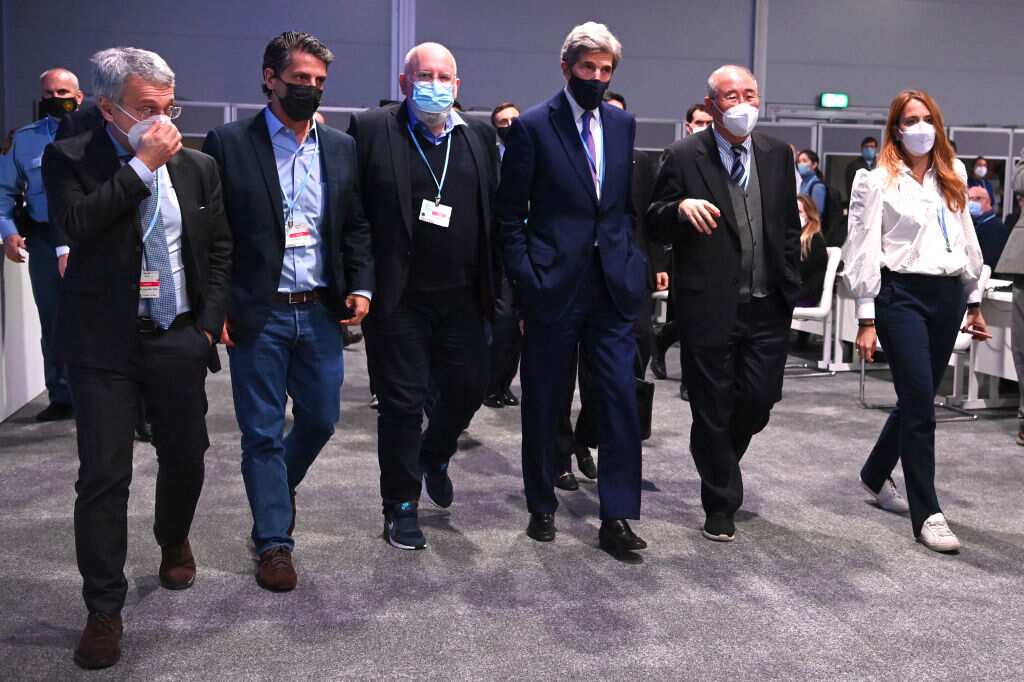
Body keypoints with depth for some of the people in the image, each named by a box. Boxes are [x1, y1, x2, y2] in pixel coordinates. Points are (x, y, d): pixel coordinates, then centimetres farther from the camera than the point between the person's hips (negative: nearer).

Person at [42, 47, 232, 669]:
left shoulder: (198, 167, 7)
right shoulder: (69, 160, -2)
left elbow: (220, 249, 11)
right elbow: (76, 223, -20)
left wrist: (209, 324, 2)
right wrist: (144, 164, -18)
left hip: (178, 340, 3)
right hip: (104, 344, -3)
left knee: (186, 457, 13)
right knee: (104, 475, -1)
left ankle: (175, 542, 44)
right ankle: (104, 609, 12)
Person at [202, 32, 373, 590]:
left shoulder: (341, 147, 8)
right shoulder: (229, 143, -4)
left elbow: (357, 226, 12)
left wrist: (360, 286, -1)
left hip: (321, 312, 4)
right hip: (258, 314, -4)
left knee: (321, 418, 13)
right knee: (263, 432, 5)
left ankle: (279, 486, 44)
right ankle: (273, 541, 19)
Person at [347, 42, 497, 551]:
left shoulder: (479, 135, 8)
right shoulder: (371, 130, -4)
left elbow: (496, 212, 9)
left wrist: (494, 285, 4)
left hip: (462, 296, 4)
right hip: (398, 298, -4)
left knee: (468, 389, 12)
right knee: (402, 404, 4)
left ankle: (434, 457, 43)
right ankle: (401, 506, 22)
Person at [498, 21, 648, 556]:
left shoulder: (623, 124, 10)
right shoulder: (532, 126, -3)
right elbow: (511, 212, -3)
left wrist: (633, 262, 7)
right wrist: (525, 280, -9)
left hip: (612, 286, 3)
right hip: (553, 287, -3)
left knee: (621, 400, -1)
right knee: (543, 403, 8)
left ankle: (616, 516, 7)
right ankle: (541, 506, 26)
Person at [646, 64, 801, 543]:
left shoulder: (778, 155, 9)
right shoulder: (683, 157, -3)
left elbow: (789, 225, 15)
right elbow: (654, 226, -2)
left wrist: (790, 286, 10)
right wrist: (680, 207, -23)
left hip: (767, 306, 4)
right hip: (709, 306, -3)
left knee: (759, 399, 4)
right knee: (712, 409, 6)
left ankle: (720, 460, 37)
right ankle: (721, 505, 23)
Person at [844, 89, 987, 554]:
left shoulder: (953, 176, 13)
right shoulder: (878, 181, -3)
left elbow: (967, 240, 18)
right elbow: (865, 251, -7)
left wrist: (974, 300, 16)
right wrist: (866, 319, -11)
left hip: (948, 295, 6)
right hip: (903, 294, -6)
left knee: (917, 398, 14)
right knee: (920, 403, -9)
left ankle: (875, 475, 36)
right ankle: (927, 514, -2)